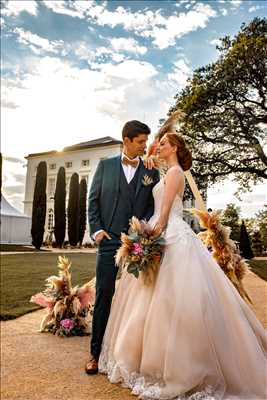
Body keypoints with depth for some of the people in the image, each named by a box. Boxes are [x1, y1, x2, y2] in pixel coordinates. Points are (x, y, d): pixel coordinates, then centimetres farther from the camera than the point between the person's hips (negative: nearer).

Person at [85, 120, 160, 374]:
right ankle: (96, 352, 15)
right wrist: (96, 230, -5)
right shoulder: (105, 165, 8)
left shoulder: (152, 171, 10)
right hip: (109, 240, -1)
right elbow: (93, 200, 6)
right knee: (103, 296, 2)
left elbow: (154, 205, 7)